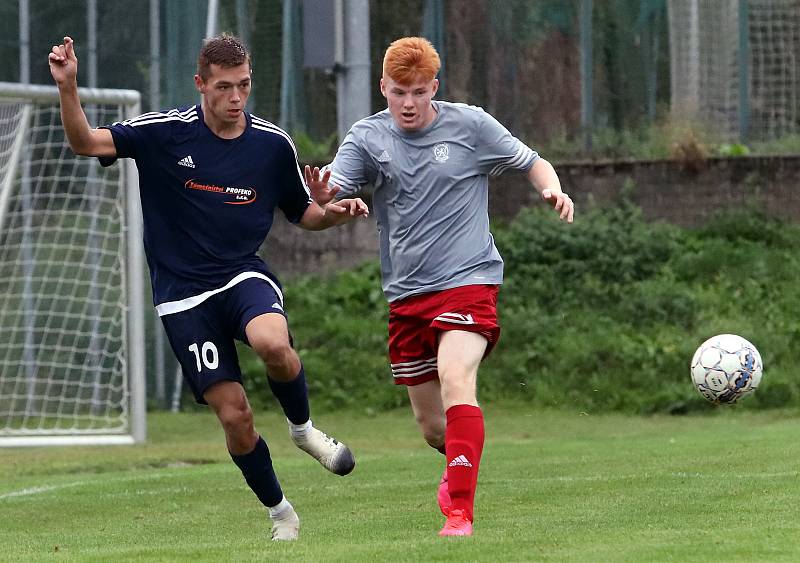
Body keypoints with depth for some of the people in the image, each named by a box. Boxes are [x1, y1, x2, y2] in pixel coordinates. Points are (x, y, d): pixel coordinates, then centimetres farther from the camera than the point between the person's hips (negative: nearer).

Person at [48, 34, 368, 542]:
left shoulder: (273, 144, 0)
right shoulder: (165, 132, -7)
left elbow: (302, 212, 14)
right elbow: (86, 143, -13)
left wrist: (334, 213, -8)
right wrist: (68, 88, -30)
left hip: (244, 274, 1)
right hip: (184, 295, -1)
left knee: (272, 343, -34)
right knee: (234, 414, -6)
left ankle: (304, 427, -4)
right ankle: (281, 513, 17)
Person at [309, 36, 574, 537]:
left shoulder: (470, 125, -2)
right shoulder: (368, 137, 1)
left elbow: (533, 162, 9)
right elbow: (331, 191, -14)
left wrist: (553, 190, -12)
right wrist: (322, 194, -38)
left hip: (468, 280, -3)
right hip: (406, 293, 3)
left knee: (455, 380, -28)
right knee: (432, 426, 11)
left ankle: (460, 513, -29)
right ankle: (460, 468, 46)